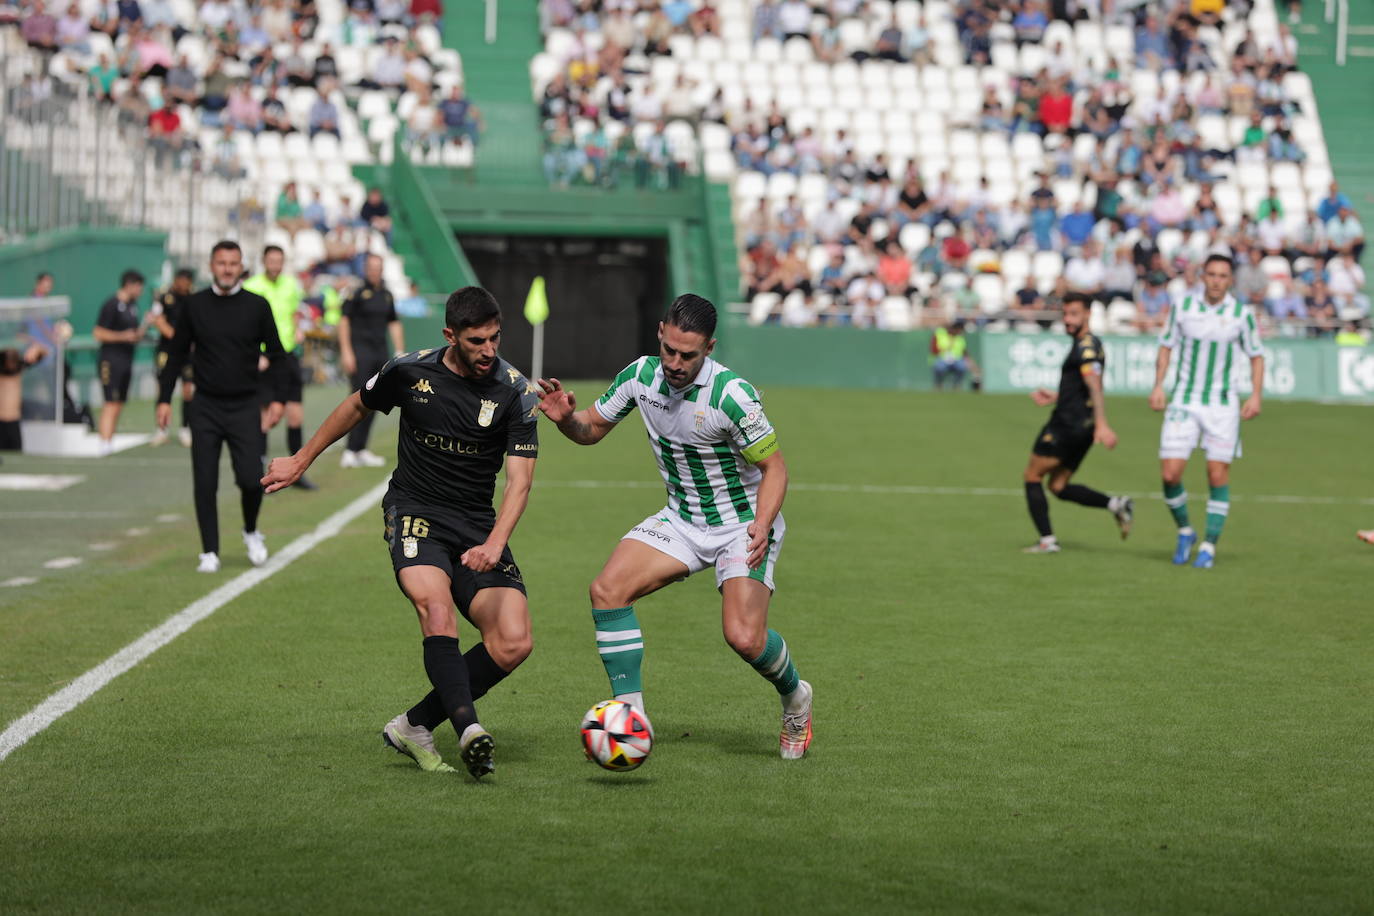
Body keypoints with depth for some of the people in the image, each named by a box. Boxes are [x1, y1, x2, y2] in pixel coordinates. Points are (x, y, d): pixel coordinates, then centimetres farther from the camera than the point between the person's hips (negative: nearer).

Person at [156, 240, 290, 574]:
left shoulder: (257, 306, 1)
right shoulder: (195, 305, 3)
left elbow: (276, 355, 7)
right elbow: (177, 354, 11)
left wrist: (278, 399, -3)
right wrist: (164, 399, 5)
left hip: (244, 408, -1)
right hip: (206, 408, 1)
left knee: (251, 479, -11)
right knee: (204, 483, -2)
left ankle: (251, 531, 18)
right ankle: (209, 552, 9)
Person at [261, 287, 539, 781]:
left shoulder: (515, 392, -8)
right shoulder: (410, 371, -5)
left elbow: (520, 477, -12)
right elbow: (357, 407, 15)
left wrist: (494, 543, -28)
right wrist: (301, 461, 24)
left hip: (477, 526, 2)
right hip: (415, 512, -2)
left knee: (514, 642, -15)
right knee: (436, 606, -33)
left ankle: (414, 726, -4)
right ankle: (469, 730, -45)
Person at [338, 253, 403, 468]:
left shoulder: (386, 295, 14)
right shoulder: (356, 292, -6)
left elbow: (394, 324, 21)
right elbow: (344, 321, -8)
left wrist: (399, 352, 15)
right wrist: (346, 352, -13)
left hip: (380, 352, 7)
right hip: (360, 351, -7)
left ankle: (360, 450, 14)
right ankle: (351, 452, -13)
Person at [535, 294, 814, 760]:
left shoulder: (731, 394, -25)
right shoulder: (640, 375, -8)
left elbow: (773, 465, -16)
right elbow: (591, 429, 6)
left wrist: (762, 525, -31)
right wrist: (565, 416, -17)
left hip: (743, 524, -5)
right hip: (681, 519, 5)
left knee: (744, 638, -19)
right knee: (607, 590, -16)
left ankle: (795, 697, 16)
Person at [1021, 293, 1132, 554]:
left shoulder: (1086, 346, -14)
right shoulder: (1087, 344, 17)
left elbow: (1095, 386, -26)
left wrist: (1102, 424, -35)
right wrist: (1055, 397, 22)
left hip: (1067, 425, -10)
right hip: (1082, 427, 10)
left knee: (1032, 476, 1)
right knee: (1058, 486, 14)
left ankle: (1047, 540, -2)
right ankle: (1116, 504, 2)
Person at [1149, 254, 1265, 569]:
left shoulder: (1242, 313, -3)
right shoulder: (1182, 306, 0)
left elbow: (1256, 356, 6)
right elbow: (1166, 346, 11)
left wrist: (1256, 395, -4)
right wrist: (1158, 386, 2)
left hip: (1223, 404, -1)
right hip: (1183, 401, 1)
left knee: (1218, 475, -5)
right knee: (1170, 473, -7)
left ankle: (1209, 546, 6)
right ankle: (1184, 531, 18)